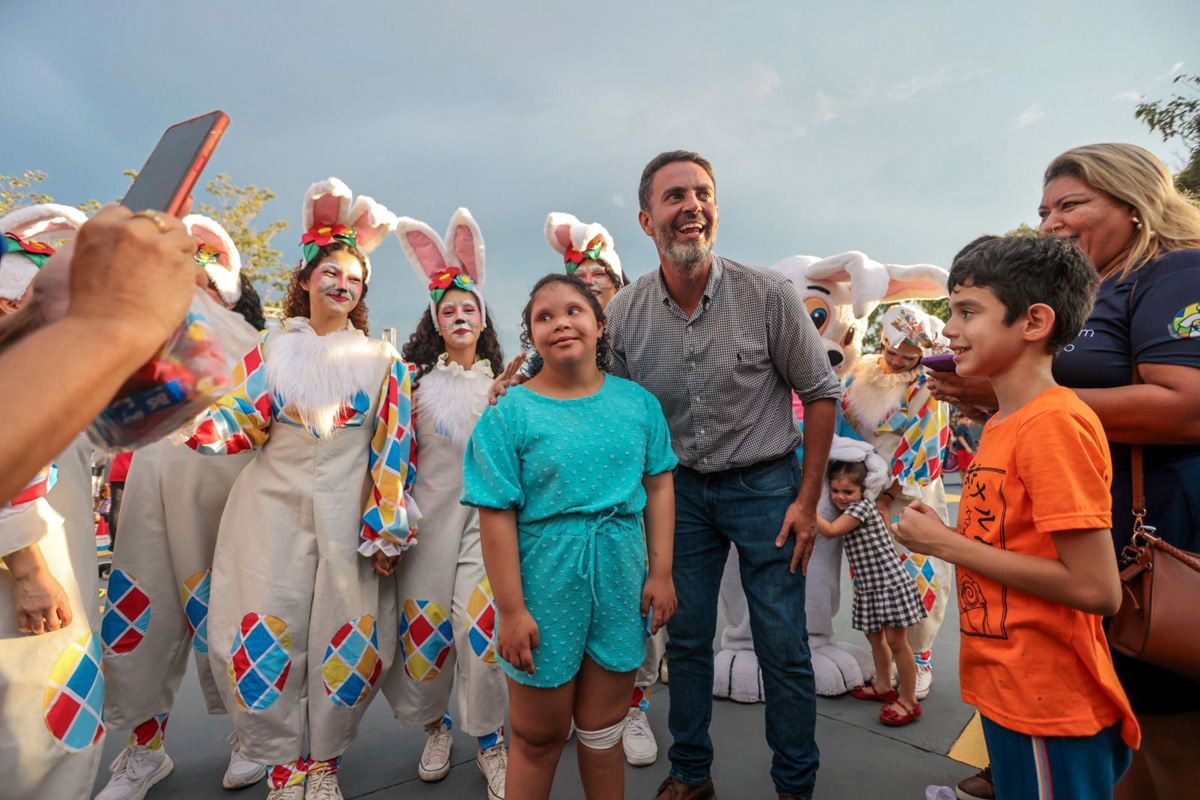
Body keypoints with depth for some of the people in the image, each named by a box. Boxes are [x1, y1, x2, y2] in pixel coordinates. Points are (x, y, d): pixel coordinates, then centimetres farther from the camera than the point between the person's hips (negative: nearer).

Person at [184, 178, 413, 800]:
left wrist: (387, 529, -5)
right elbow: (242, 421, 4)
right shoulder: (274, 349, 10)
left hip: (347, 513, -1)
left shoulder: (381, 360, 6)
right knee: (263, 633, 0)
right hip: (272, 505, 1)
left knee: (345, 635, 1)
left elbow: (394, 447, 1)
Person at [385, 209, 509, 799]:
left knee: (481, 622, -7)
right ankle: (435, 727, 31)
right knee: (424, 621, 5)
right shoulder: (417, 379, 7)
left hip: (487, 514, 0)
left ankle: (489, 741, 13)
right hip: (430, 513, 1)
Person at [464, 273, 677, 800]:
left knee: (603, 733, 20)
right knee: (537, 737, 15)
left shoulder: (637, 401, 1)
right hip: (545, 586, -3)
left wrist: (660, 572, 1)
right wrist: (512, 610, -12)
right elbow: (497, 517, -12)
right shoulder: (510, 413, -10)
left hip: (620, 584, 3)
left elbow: (658, 485, 5)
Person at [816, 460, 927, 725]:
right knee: (874, 636, 19)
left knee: (896, 641, -3)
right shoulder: (850, 510, 6)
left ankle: (909, 701, 9)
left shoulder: (862, 506, -19)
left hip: (890, 583, -9)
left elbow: (830, 530, -27)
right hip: (868, 585, 10)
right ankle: (883, 687, 36)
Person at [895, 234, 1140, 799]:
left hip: (1050, 711, -8)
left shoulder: (1054, 424, -21)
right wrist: (941, 532, -1)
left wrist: (948, 544, -20)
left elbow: (1095, 589, -25)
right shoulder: (1003, 425, 6)